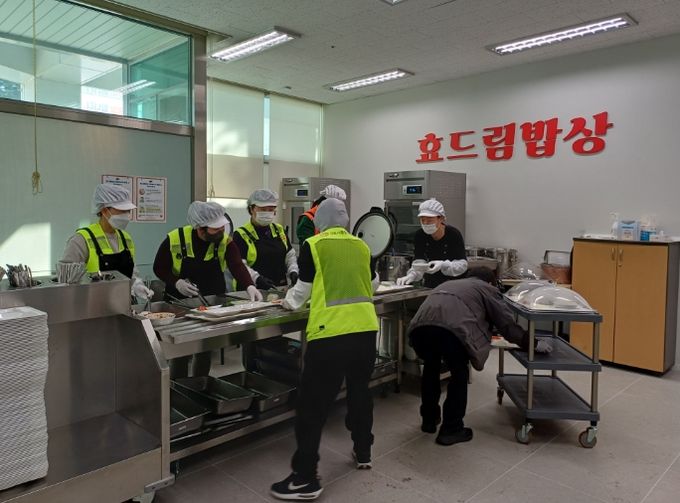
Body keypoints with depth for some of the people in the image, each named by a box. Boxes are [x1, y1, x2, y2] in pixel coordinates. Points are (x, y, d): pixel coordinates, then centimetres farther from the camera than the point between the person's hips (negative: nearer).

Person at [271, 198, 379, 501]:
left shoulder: (313, 246, 0)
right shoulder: (361, 246, 12)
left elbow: (303, 289, 9)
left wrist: (289, 302, 30)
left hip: (330, 332, -5)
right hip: (365, 328, 5)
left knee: (313, 403, 4)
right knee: (360, 390, 23)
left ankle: (305, 479, 9)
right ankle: (363, 452, 38)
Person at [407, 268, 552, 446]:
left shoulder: (448, 284, 42)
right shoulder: (488, 289, 27)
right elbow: (508, 325, 22)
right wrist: (534, 343, 36)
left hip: (419, 325, 6)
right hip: (450, 328, -5)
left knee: (430, 367, 31)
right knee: (459, 373, 19)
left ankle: (429, 420, 40)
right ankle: (451, 430, 22)